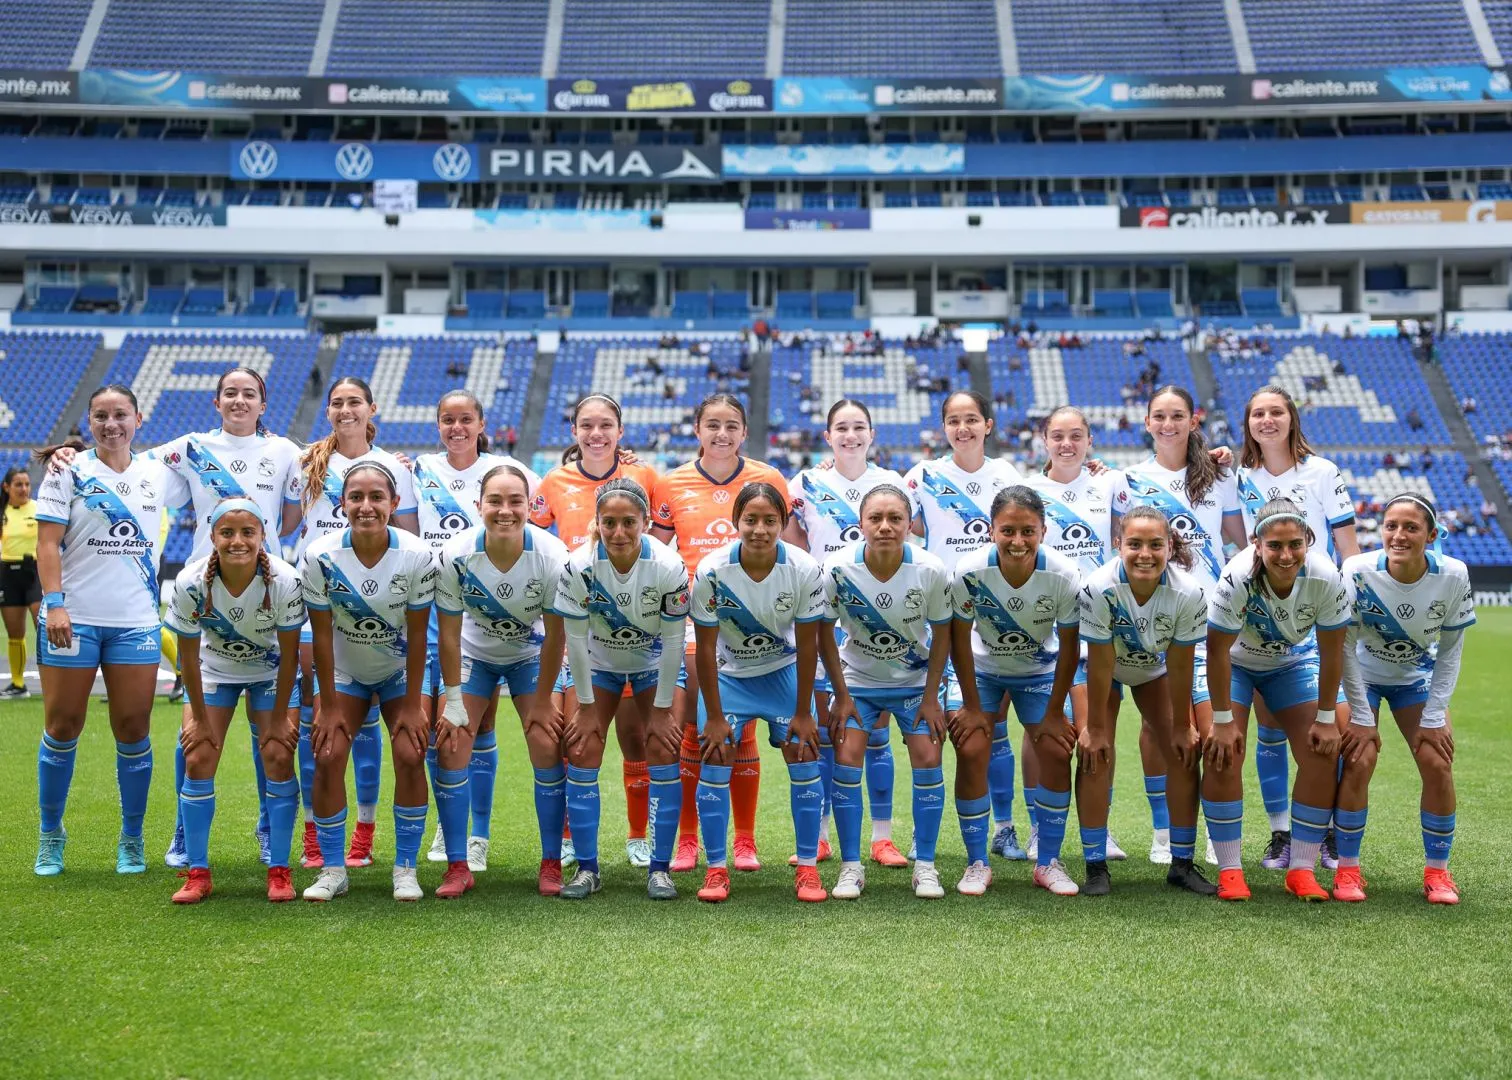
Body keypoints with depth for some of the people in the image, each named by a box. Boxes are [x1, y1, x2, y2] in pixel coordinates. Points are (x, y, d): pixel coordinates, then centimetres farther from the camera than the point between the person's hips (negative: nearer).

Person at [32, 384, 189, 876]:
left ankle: (131, 840, 16)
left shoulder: (158, 473, 8)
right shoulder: (68, 471, 0)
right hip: (73, 618, -2)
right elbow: (47, 542, -5)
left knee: (133, 729, 2)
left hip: (136, 622, 2)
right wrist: (55, 602, -15)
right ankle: (50, 835, 20)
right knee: (62, 727, 4)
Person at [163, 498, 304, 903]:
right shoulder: (191, 582, -28)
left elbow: (289, 654, -18)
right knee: (198, 759, -7)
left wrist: (279, 717, -12)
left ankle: (279, 870, 0)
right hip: (215, 669, 1)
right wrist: (199, 718, -8)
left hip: (270, 670, -1)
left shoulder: (284, 580, -30)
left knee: (278, 756, -12)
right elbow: (188, 655, -14)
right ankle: (197, 873, 4)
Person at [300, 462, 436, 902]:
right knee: (328, 757, -11)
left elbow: (417, 636, -15)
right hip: (344, 671, 1)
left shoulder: (417, 556, -24)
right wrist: (329, 704, -11)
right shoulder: (320, 556, -22)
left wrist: (411, 704, -12)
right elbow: (322, 634, -14)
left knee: (410, 756, -12)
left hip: (399, 670, -1)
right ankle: (332, 869, 4)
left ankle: (405, 868, 2)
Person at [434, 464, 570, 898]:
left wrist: (542, 702, -11)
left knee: (548, 746, -12)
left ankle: (552, 864, 3)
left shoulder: (552, 556, -27)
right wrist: (453, 702, -13)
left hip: (532, 654, -1)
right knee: (450, 746, -11)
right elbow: (449, 633, -15)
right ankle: (458, 866, 2)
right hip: (474, 654, 1)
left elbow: (555, 636, -17)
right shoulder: (454, 556, -26)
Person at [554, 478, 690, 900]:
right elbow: (575, 638, -17)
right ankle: (586, 868, 3)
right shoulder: (580, 566, -28)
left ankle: (660, 868, 2)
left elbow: (673, 641, -19)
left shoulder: (668, 567, -29)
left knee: (663, 752, -9)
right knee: (581, 753, -8)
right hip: (599, 662, 1)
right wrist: (586, 705, -12)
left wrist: (661, 710, -15)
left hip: (652, 662, 0)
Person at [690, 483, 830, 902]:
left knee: (804, 755, -8)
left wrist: (802, 713, -8)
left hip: (784, 671, 1)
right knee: (715, 758, -10)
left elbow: (807, 645, -13)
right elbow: (705, 647, -15)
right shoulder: (712, 571, -25)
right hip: (728, 674, 0)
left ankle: (807, 867, 4)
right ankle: (716, 868, 2)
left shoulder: (805, 570, -23)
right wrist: (714, 716, -12)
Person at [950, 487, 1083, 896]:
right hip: (984, 668, 0)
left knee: (1057, 753, -8)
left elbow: (1069, 647, -15)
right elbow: (960, 640, -16)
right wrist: (972, 706, -12)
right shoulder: (969, 572, -30)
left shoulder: (1065, 576, -29)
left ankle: (1048, 862, 8)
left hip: (1040, 671, 1)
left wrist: (1054, 713, -9)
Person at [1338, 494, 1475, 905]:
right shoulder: (1358, 571, -28)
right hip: (1361, 674, -2)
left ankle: (1437, 871, 7)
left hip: (1417, 676, 2)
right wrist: (1362, 716, -17)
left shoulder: (1453, 576, -23)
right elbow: (1345, 646, -18)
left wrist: (1434, 716, -11)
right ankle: (1347, 870, -2)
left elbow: (1451, 650, -10)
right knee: (1358, 761, -16)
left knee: (1437, 764, -10)